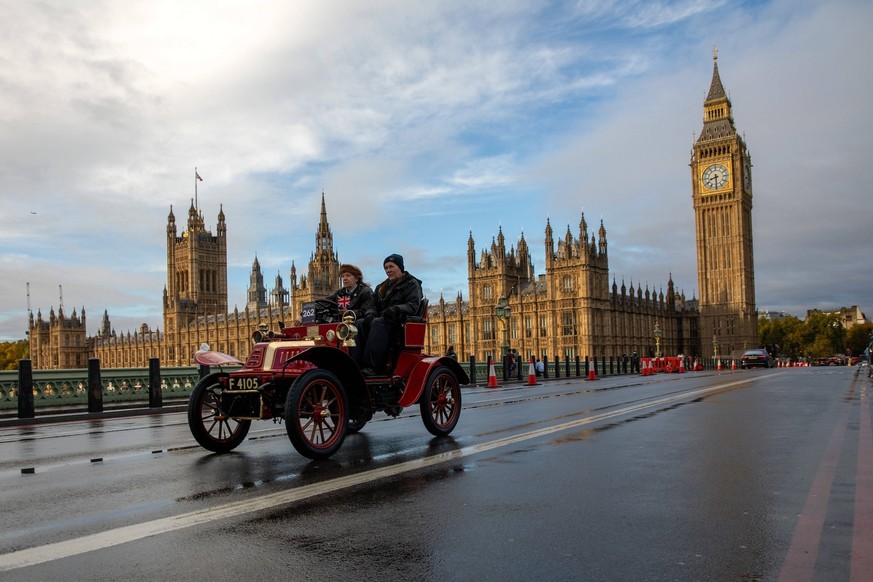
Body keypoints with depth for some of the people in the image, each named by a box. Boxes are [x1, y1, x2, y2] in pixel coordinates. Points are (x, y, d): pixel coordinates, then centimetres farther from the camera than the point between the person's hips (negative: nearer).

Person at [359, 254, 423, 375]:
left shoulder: (411, 284, 6)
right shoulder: (381, 287, 28)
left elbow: (413, 306, -10)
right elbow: (372, 304, 18)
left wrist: (396, 309, -27)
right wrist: (370, 315, -6)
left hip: (401, 322, -6)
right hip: (382, 320, 7)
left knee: (378, 323, -37)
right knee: (359, 324, -23)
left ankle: (371, 367, -48)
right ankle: (356, 363, -36)